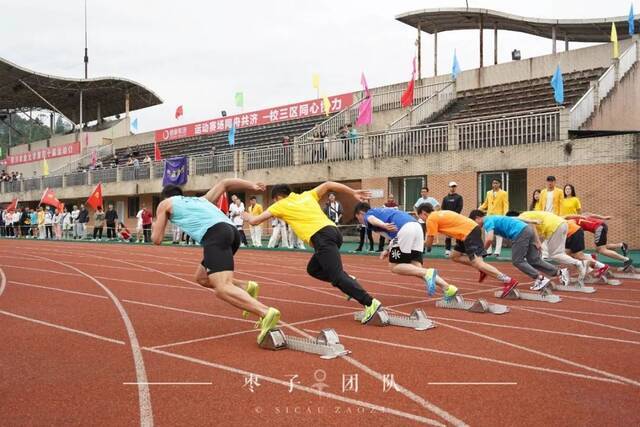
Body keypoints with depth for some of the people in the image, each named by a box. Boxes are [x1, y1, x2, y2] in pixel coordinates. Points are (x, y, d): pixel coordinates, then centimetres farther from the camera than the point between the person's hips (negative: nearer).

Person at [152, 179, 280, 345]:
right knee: (201, 278, 23)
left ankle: (266, 313, -40)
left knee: (223, 289, -18)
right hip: (232, 230, 7)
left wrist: (156, 227, 44)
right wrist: (253, 186, 27)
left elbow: (157, 239, 22)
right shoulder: (201, 199, 39)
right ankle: (246, 287, 6)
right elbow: (224, 183, 35)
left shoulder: (165, 204, 25)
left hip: (215, 235, -7)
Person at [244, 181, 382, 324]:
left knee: (337, 277, -9)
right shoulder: (307, 195, 28)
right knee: (313, 269, 21)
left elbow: (254, 221, 20)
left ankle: (370, 303, -19)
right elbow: (328, 184, 23)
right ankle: (348, 281, 11)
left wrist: (247, 216, 43)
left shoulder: (280, 205, 14)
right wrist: (353, 192, 23)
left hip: (321, 237, -7)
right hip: (333, 231, 7)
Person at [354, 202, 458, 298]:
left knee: (395, 267, 3)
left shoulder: (368, 214, 14)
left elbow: (372, 220, -12)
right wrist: (389, 251, 30)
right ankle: (447, 288, -9)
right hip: (416, 226, 8)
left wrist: (384, 225, -33)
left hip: (404, 229, -8)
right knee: (416, 268, 6)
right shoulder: (382, 211, 37)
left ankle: (427, 273, -18)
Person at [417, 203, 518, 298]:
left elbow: (430, 239, -3)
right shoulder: (439, 214, 22)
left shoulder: (431, 219, -4)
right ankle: (482, 269, 10)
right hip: (471, 228, 10)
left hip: (469, 232, -10)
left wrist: (428, 248, 18)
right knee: (455, 256, 17)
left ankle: (508, 281, -19)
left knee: (477, 262, -15)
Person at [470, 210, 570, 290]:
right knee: (534, 260, 12)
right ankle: (560, 272, 12)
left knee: (517, 261, 0)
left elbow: (489, 239, -18)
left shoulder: (488, 221, -2)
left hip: (520, 233, -9)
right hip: (527, 229, 9)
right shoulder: (493, 219, 26)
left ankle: (540, 278, -5)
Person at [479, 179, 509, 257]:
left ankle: (497, 251, 0)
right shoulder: (488, 193, 15)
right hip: (489, 215, 5)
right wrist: (480, 208, 0)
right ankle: (488, 251, 11)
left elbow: (505, 205, -5)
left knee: (499, 234, -2)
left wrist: (505, 214, -18)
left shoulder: (504, 193, 1)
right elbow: (485, 203, 18)